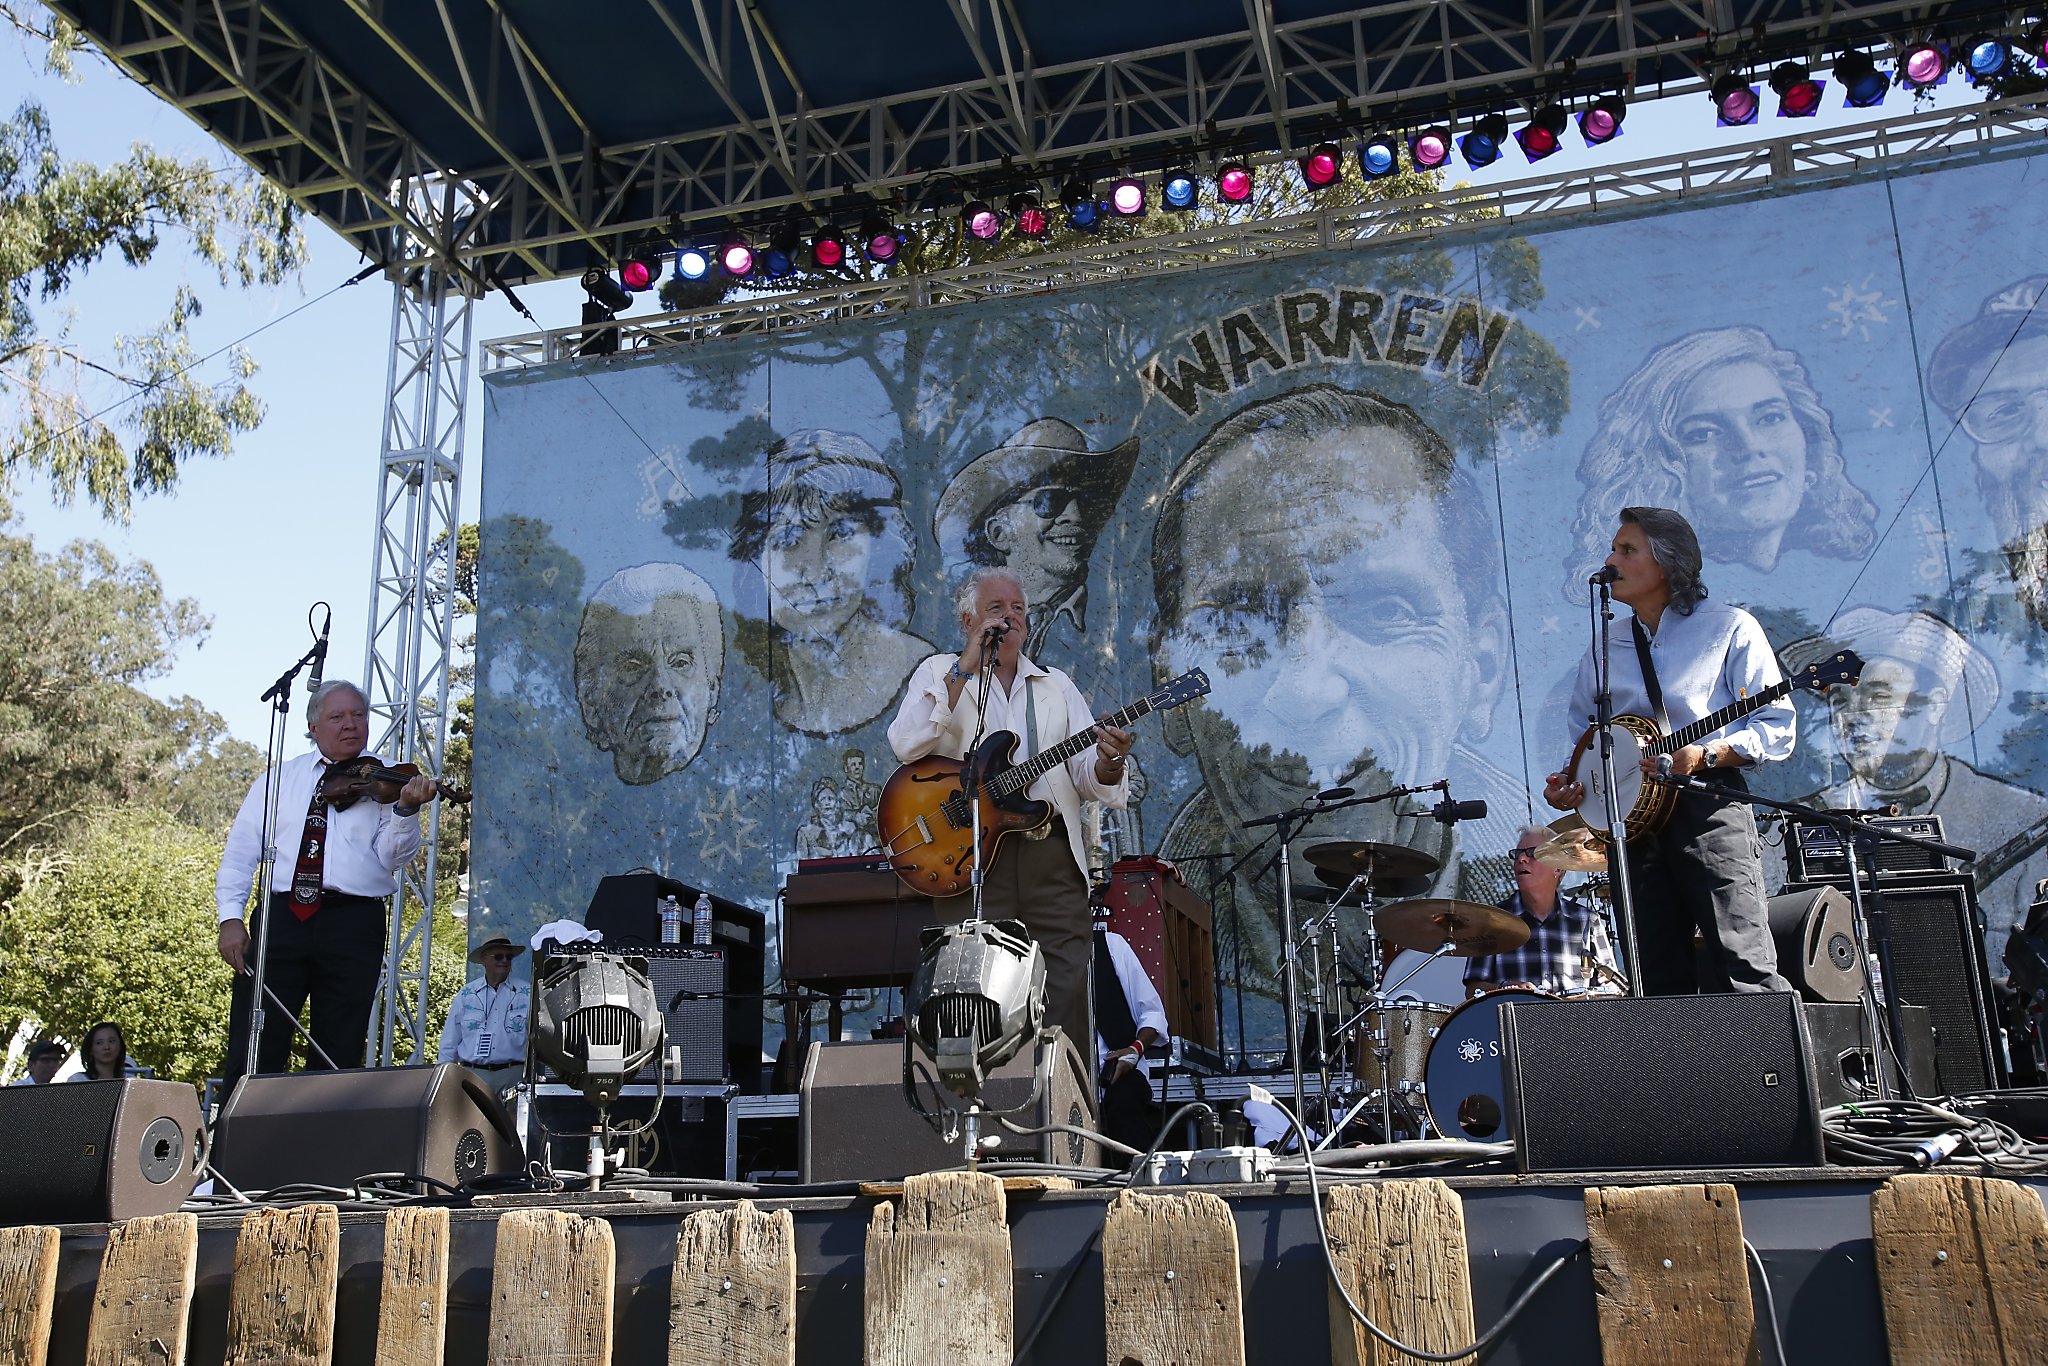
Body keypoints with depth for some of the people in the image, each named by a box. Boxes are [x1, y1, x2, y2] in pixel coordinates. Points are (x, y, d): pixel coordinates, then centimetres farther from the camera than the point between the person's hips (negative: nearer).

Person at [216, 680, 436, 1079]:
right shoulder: (279, 780, 14)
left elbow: (392, 855, -4)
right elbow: (240, 852, 11)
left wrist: (406, 809, -23)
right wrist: (230, 916, -1)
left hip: (354, 924, -1)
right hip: (280, 917, 1)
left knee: (338, 1058, 4)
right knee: (252, 1052, -1)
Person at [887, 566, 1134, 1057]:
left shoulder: (1057, 686, 21)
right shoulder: (938, 673, 12)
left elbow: (1087, 778, 12)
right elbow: (907, 746, -8)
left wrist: (1108, 764, -13)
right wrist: (966, 666, -10)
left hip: (1051, 851, 3)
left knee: (1071, 989, -3)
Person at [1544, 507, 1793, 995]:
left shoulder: (1729, 628, 4)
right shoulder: (1603, 650, 18)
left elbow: (1777, 727, -1)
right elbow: (1583, 741, 25)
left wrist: (1705, 755, -16)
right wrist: (1569, 784, 4)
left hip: (1708, 809, -5)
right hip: (1630, 816, 5)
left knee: (1743, 973, -13)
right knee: (1660, 986, 4)